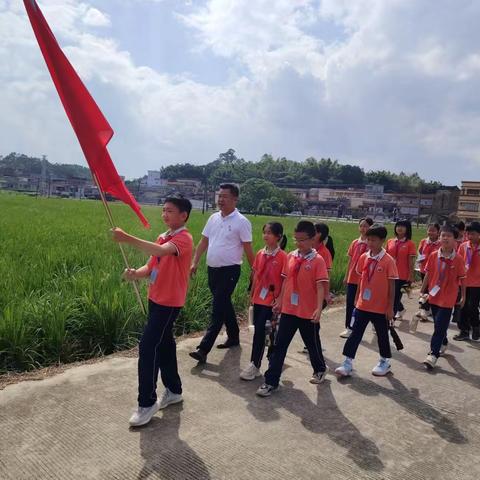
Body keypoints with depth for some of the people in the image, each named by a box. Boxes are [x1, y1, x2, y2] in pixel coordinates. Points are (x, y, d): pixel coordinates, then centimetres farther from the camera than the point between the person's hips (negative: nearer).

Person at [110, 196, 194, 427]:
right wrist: (136, 273, -15)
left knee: (147, 347, -10)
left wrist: (127, 238, -42)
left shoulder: (184, 238, -16)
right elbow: (151, 266, 7)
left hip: (170, 302, -9)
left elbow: (161, 251, -36)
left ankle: (147, 403, 2)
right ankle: (174, 391, 33)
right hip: (156, 299, 9)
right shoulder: (163, 237, 12)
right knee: (163, 346, 17)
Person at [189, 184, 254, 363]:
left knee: (218, 310, -7)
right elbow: (203, 242, 13)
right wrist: (195, 263, 7)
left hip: (229, 271, -7)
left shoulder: (241, 222, -9)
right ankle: (233, 337, 36)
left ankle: (203, 349, -8)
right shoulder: (213, 218, 9)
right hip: (212, 269, 7)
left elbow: (248, 250, -7)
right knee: (225, 305, 18)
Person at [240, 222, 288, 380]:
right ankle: (255, 364, 22)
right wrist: (252, 295, 14)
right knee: (258, 330, 11)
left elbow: (284, 279, -8)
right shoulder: (260, 254, 5)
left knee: (259, 331, -6)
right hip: (258, 298, 5)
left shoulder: (282, 256, -11)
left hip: (271, 300, -5)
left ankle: (254, 365, 3)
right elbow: (256, 276, 11)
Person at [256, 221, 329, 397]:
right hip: (288, 310, 4)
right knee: (280, 345, 3)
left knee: (312, 344, 17)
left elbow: (320, 286, -15)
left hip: (308, 312, -4)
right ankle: (271, 382, 10)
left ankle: (320, 369, 44)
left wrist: (319, 308, -24)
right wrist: (280, 301, 11)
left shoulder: (318, 260, -11)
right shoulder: (290, 257, 4)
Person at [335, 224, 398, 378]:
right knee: (355, 333, 4)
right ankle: (348, 363, 10)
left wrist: (390, 308, -8)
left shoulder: (388, 261, -13)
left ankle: (385, 361, 35)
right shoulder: (364, 257, 0)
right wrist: (357, 299, 13)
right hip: (362, 305, 4)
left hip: (380, 307, -3)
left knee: (382, 334, 14)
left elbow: (392, 286, -9)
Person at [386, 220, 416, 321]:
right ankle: (400, 310, 43)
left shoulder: (410, 244, -5)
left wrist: (410, 277, -7)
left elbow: (411, 262, -5)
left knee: (396, 297, -1)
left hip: (402, 276, -4)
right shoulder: (390, 242, 6)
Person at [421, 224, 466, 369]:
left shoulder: (458, 259, -11)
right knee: (439, 324, 18)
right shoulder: (433, 256, -4)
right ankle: (443, 343, 42)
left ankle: (433, 354, 0)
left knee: (440, 326, -5)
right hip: (434, 296, 3)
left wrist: (463, 296, 4)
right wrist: (422, 291, 6)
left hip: (448, 298, -3)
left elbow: (462, 279, -2)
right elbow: (428, 275, 3)